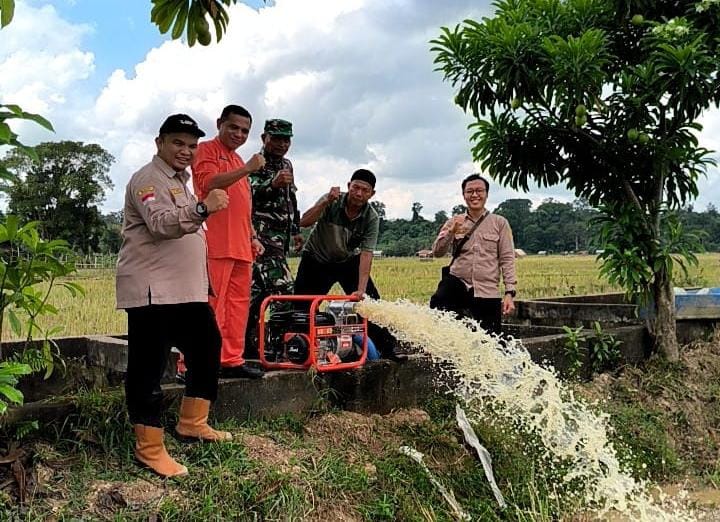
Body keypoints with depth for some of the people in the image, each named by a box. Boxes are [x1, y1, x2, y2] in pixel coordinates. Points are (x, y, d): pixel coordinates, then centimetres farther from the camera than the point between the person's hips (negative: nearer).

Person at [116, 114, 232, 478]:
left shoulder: (180, 181, 21)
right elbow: (161, 224, -27)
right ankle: (149, 448, 4)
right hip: (151, 291, -10)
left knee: (206, 349, 15)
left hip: (187, 290, 10)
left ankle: (192, 422, 29)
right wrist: (202, 208, -41)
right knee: (148, 367, -4)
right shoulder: (148, 179, -9)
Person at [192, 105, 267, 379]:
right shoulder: (207, 150, 2)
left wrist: (252, 237, 22)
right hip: (216, 243, -8)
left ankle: (232, 359, 14)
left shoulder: (237, 161, 27)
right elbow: (208, 183, -17)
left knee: (238, 304, 8)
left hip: (241, 246, 9)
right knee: (212, 303, -9)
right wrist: (247, 169, -17)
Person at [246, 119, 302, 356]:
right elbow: (248, 194, -23)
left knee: (258, 287, 10)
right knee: (281, 288, -17)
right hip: (262, 233, -8)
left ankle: (249, 336, 16)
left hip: (281, 236, 8)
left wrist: (296, 230, 29)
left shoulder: (286, 165, 20)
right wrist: (272, 183, -38)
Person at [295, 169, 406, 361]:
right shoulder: (331, 201, -22)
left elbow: (366, 254, -26)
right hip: (316, 259, -1)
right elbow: (304, 222, -33)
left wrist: (361, 290, -35)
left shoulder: (372, 218, -19)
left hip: (348, 261, 1)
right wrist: (326, 202, -46)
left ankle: (387, 347, 4)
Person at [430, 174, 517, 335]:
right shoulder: (454, 222, 10)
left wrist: (509, 293, -8)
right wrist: (451, 232, -18)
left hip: (487, 292, 0)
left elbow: (507, 259, 2)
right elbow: (437, 252, 1)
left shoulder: (500, 223, 6)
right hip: (457, 283, 1)